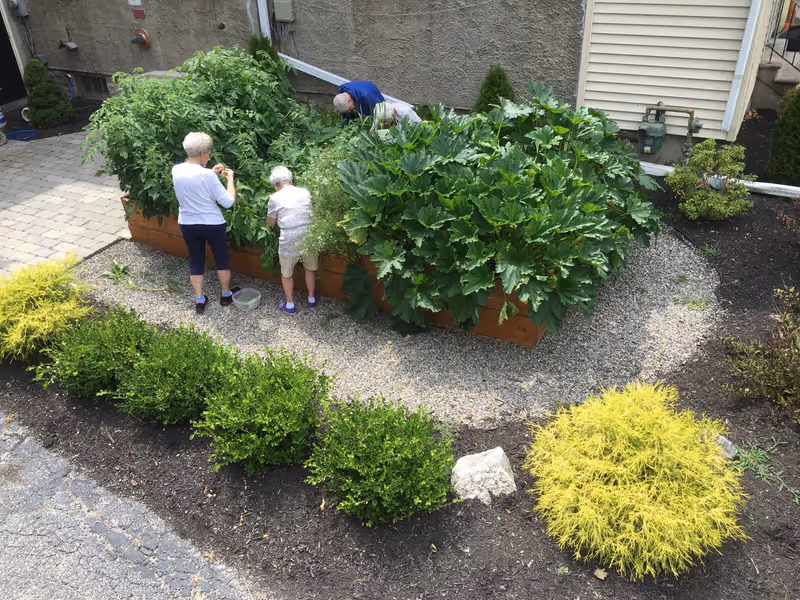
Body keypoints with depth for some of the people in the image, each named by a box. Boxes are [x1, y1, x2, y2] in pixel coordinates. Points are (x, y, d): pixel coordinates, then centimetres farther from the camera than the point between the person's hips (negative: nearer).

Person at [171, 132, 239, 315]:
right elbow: (228, 202, -19)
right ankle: (226, 295, 33)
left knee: (195, 261, 17)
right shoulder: (207, 175, -24)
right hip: (212, 225, -4)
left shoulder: (176, 170, -6)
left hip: (188, 225, 5)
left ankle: (199, 301, 24)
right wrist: (230, 178, -7)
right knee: (222, 259, 18)